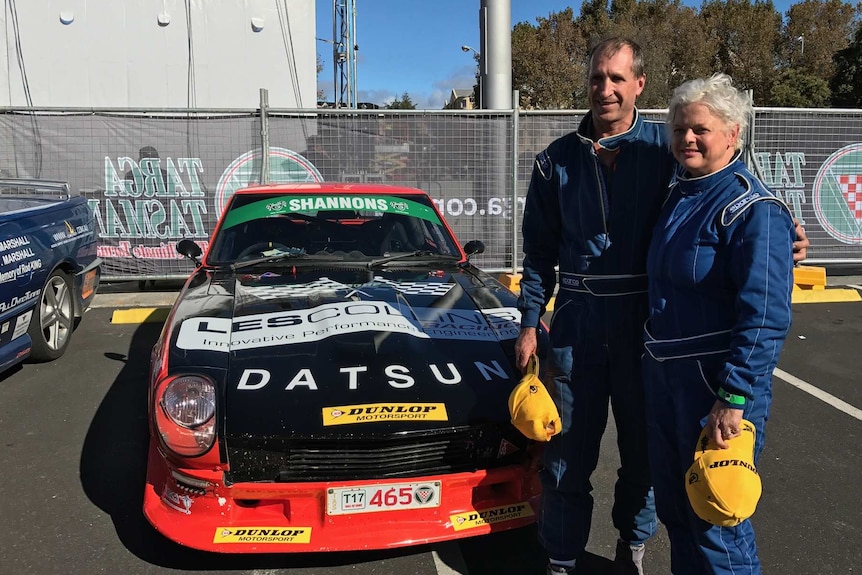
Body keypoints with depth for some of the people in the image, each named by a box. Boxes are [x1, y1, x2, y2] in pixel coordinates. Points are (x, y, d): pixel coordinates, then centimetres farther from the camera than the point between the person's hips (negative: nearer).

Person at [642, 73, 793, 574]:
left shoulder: (753, 209, -16)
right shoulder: (681, 195, 11)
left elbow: (766, 317, -21)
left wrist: (733, 400, -25)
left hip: (718, 383, -8)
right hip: (664, 373, 8)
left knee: (714, 518, 5)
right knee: (673, 503, 20)